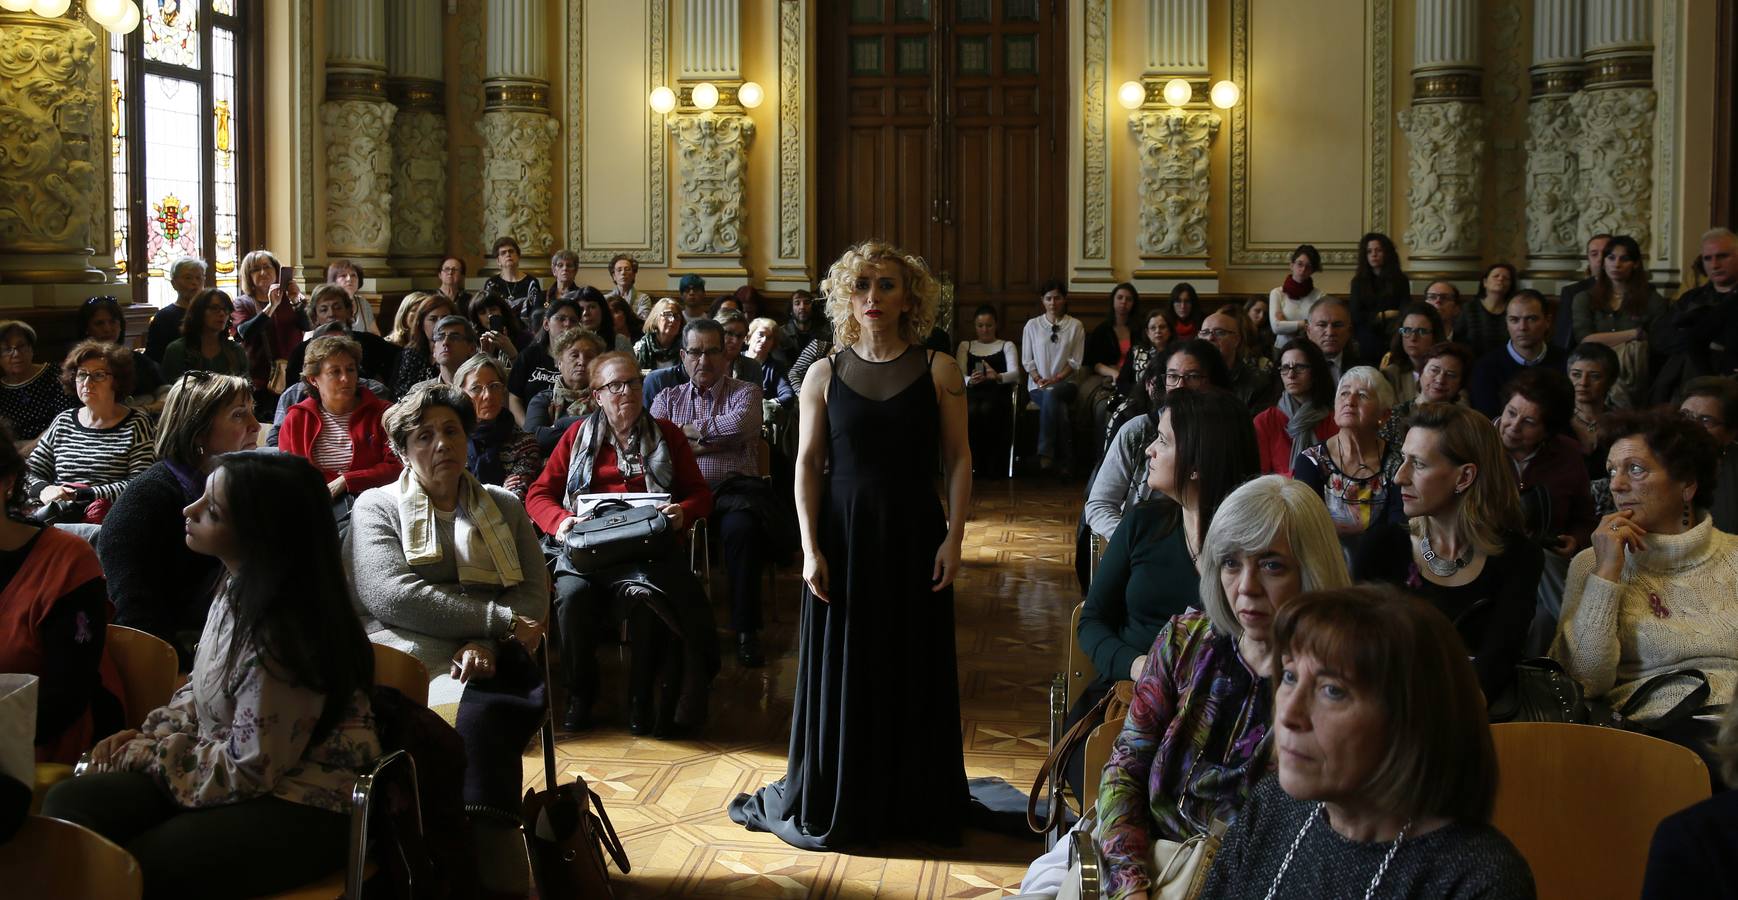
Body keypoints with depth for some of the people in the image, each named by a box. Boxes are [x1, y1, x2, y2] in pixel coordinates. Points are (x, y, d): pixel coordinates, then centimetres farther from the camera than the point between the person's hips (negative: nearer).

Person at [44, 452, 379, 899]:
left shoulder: (282, 635, -26)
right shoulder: (240, 588, 2)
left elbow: (248, 770, -20)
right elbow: (202, 691, 17)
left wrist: (145, 756, -8)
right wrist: (147, 735, 0)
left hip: (298, 811, -9)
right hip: (236, 774, 9)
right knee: (70, 802, -8)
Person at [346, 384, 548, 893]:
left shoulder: (505, 507, 24)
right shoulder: (377, 507, 14)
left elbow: (534, 593, 10)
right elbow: (392, 596, -4)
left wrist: (485, 643, -11)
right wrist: (499, 619, -9)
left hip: (487, 663, 2)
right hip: (407, 657, -2)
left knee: (481, 713, -36)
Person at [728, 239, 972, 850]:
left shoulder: (939, 372, -2)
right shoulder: (825, 375, 2)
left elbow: (958, 460, -1)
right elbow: (808, 464, 1)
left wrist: (953, 538, -9)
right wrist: (811, 548, -6)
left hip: (914, 536, -1)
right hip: (843, 534, 1)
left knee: (914, 670, 7)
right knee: (841, 670, 8)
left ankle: (915, 802, 23)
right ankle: (830, 801, 23)